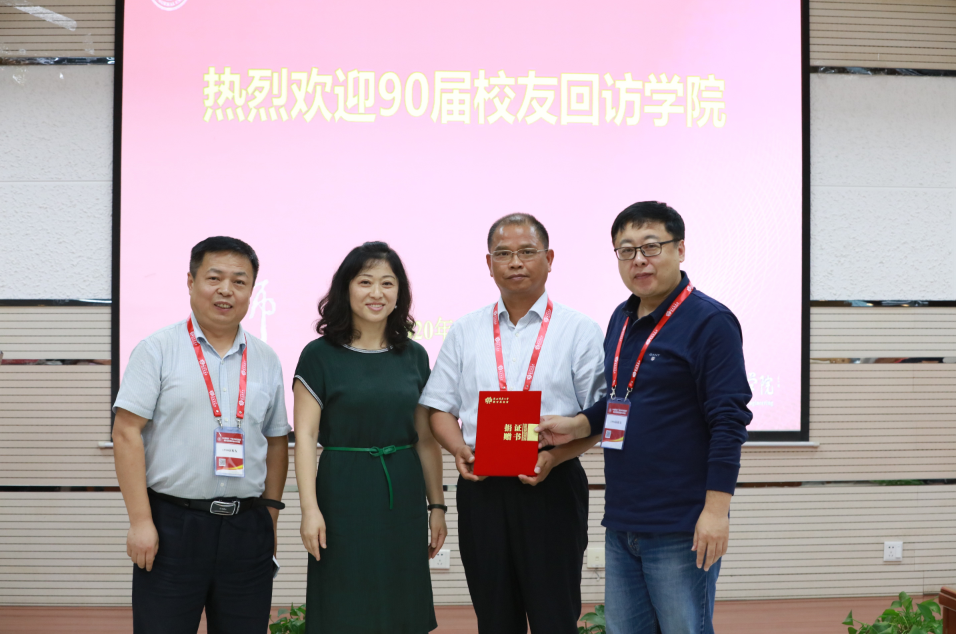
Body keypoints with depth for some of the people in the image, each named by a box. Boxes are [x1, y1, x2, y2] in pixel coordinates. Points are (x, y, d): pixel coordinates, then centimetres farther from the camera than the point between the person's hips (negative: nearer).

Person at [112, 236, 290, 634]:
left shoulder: (266, 361, 10)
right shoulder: (158, 350, -1)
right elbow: (127, 433, -6)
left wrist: (270, 519, 10)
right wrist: (140, 522, -10)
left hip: (247, 526, 4)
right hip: (172, 524, -3)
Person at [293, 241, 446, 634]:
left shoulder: (414, 356, 8)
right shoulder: (320, 355, -3)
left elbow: (426, 438, 10)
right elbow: (305, 436, -6)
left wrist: (436, 506, 8)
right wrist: (310, 508, -14)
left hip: (403, 496, 4)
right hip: (344, 496, -3)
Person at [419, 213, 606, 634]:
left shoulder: (579, 330, 2)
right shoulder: (464, 332, 11)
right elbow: (440, 409, 12)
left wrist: (554, 456, -17)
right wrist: (459, 449, -8)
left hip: (551, 486, -2)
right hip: (480, 487, 3)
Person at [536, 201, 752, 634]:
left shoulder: (710, 321, -11)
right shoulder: (622, 319, 12)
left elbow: (728, 421, -15)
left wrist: (716, 510, -19)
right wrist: (574, 426, 4)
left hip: (680, 529, -7)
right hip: (621, 524, 8)